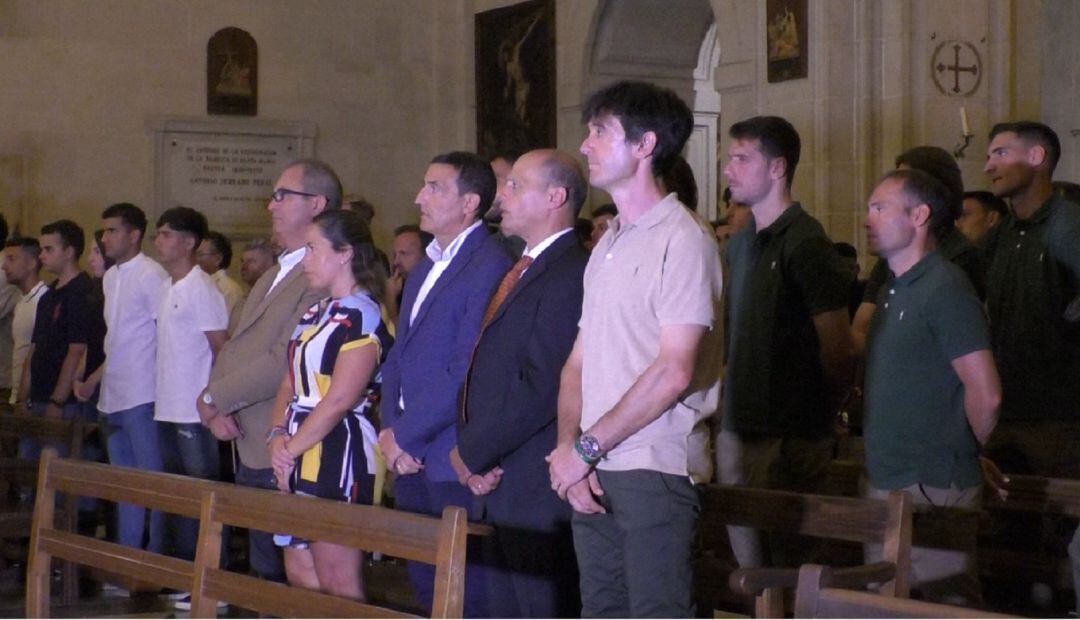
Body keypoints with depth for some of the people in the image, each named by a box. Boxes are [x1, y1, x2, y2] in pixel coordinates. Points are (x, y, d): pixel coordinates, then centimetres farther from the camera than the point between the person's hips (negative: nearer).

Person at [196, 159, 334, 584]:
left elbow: (283, 361, -20)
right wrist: (217, 410, 0)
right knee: (263, 571, 14)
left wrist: (212, 398, -10)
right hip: (249, 451, 9)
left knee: (285, 574, -5)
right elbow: (231, 350, 18)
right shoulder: (272, 277, 19)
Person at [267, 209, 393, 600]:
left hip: (338, 455, -9)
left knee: (338, 582, -5)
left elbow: (339, 399, -18)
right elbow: (290, 384, 15)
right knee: (299, 572, 13)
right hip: (300, 459, 9)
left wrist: (291, 449, -13)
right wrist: (279, 434, -2)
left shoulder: (362, 317, -12)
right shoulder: (315, 315, 16)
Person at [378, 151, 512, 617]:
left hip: (456, 463, -9)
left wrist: (405, 435, -13)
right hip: (412, 457, 9)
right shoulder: (423, 271, 18)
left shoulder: (490, 267, -13)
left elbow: (467, 372, -19)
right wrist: (391, 427, 2)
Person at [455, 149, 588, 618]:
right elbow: (484, 374, 16)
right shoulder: (521, 272, 17)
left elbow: (542, 386, -22)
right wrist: (473, 451, 0)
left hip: (537, 492, -9)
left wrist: (471, 454, -13)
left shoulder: (571, 274, -15)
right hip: (498, 485, 10)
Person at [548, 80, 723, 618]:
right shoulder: (608, 243, 18)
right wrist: (568, 446, -3)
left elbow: (674, 372, -16)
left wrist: (586, 448, -12)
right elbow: (579, 360, 13)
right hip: (594, 471, 8)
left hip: (655, 469, -8)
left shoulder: (683, 239, -9)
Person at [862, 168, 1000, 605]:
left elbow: (986, 396, -18)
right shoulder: (894, 290, 16)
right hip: (885, 483, 10)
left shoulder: (945, 288, -14)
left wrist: (962, 455, -4)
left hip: (933, 488, -10)